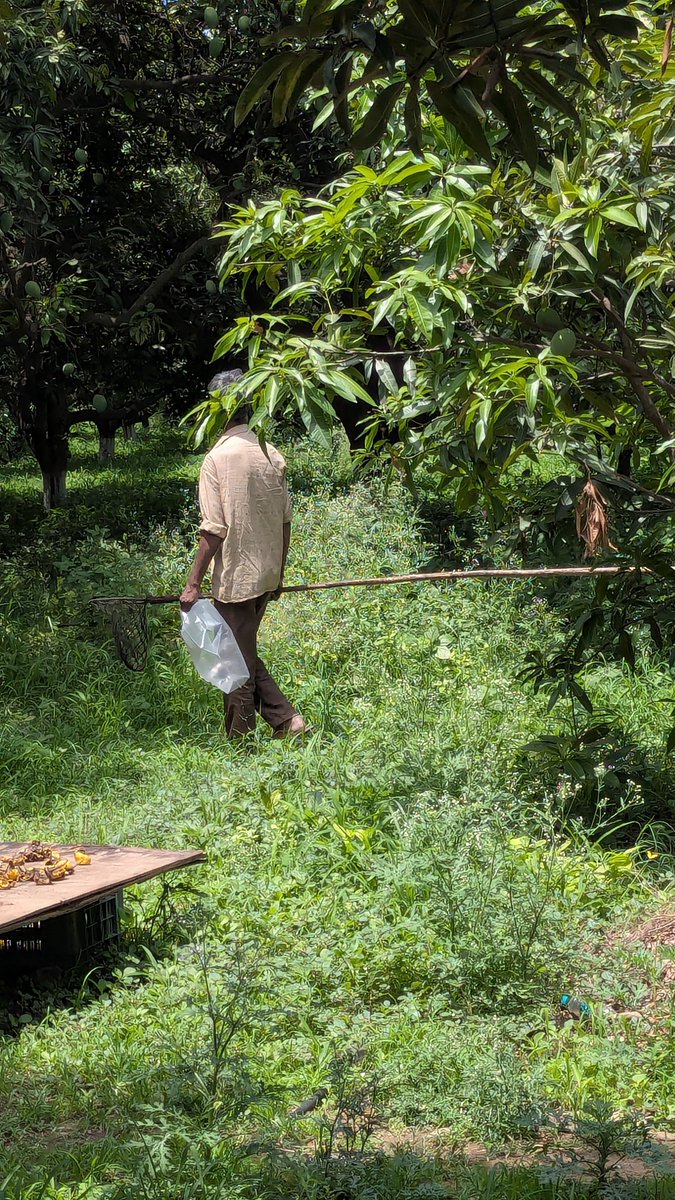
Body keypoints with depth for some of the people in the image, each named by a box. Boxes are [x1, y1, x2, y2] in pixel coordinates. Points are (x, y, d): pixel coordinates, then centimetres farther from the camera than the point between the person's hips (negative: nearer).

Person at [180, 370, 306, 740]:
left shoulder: (218, 459, -16)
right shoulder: (271, 454, 3)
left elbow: (213, 530, -17)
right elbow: (285, 521, 9)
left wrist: (193, 584, -10)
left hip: (235, 579, -6)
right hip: (266, 574, 6)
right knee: (246, 655, 21)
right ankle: (285, 719, 14)